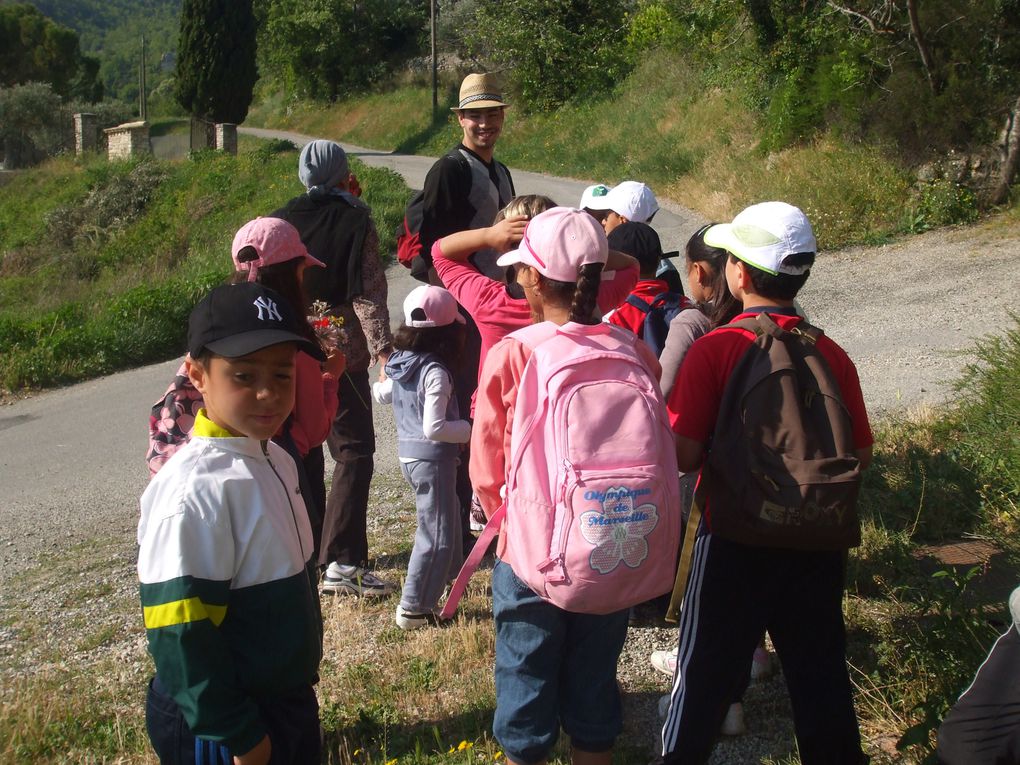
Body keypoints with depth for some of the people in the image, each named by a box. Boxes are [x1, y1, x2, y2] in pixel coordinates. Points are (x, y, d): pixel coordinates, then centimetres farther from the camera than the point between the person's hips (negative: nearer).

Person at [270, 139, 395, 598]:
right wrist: (382, 349, -15)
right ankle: (341, 562, -9)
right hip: (340, 355, -5)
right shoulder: (355, 222, -6)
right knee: (353, 454, -1)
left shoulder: (279, 223, 7)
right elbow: (367, 294, -14)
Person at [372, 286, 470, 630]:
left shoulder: (400, 362, 3)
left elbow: (382, 393, 23)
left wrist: (379, 387, 44)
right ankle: (413, 608, 7)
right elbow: (434, 428, -26)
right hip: (432, 459, -9)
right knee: (437, 533, 1)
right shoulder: (435, 372, -22)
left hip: (408, 453, 9)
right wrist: (471, 429, -17)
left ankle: (444, 574, 44)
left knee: (447, 516, 27)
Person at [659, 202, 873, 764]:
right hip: (815, 543, 3)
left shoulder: (714, 349, -15)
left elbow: (683, 455, -17)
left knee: (706, 673, 14)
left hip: (736, 540, -3)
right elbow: (860, 455, 2)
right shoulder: (832, 355, -5)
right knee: (821, 676, 19)